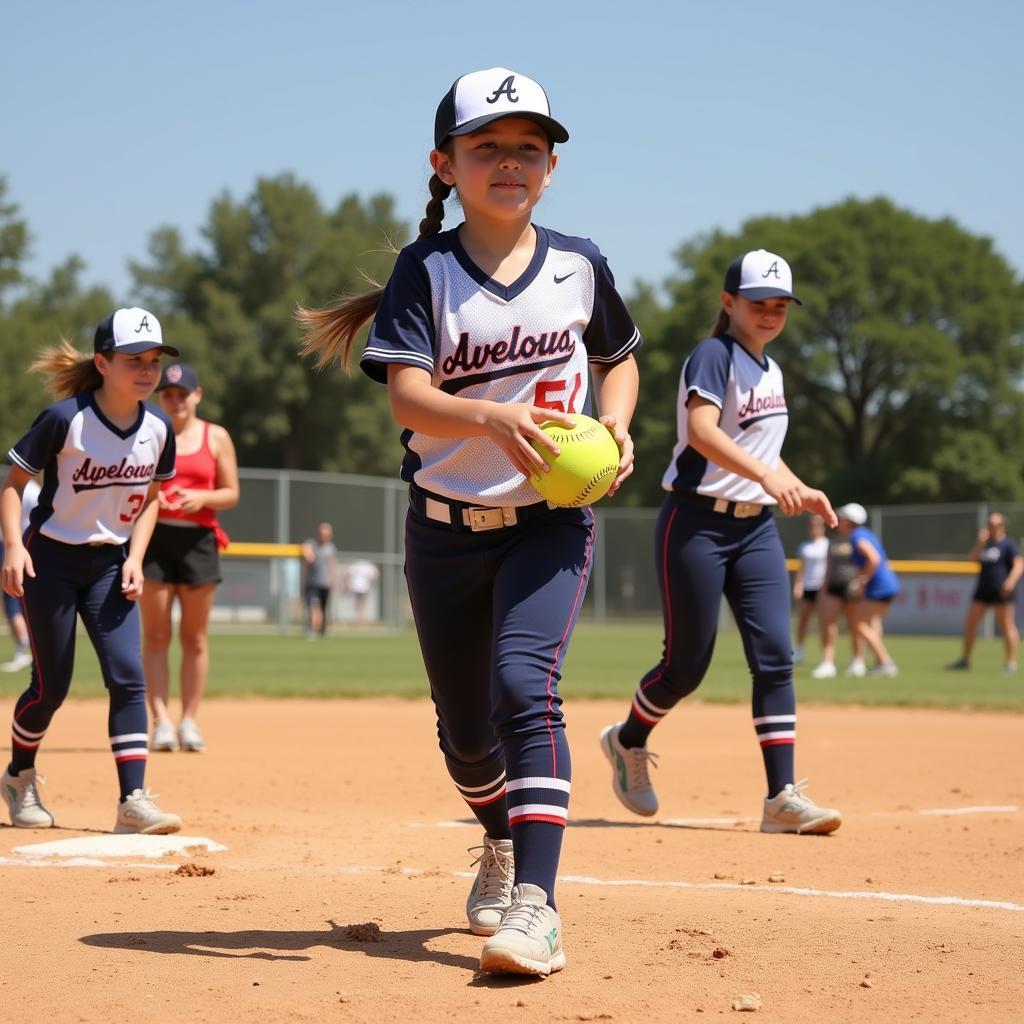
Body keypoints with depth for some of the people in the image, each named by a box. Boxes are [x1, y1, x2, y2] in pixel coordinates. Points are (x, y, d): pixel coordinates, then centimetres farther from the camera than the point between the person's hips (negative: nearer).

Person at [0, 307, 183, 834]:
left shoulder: (158, 428, -5)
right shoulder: (64, 419, -19)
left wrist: (134, 558, -3)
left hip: (110, 564, 4)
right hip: (52, 559, -4)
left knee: (128, 676, -10)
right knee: (51, 686, 2)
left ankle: (133, 801, -11)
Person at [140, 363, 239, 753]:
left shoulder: (216, 437, 8)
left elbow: (231, 494, 7)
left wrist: (201, 498, -12)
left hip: (198, 539, 1)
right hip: (153, 536, -1)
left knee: (195, 637, 3)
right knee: (155, 635, -4)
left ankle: (190, 721, 9)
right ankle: (161, 721, -5)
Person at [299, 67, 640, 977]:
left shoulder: (579, 265, -1)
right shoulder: (427, 270, -7)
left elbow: (619, 357, 17)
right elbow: (408, 396, -20)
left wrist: (616, 426, -4)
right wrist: (490, 418, -39)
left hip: (551, 522, -1)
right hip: (446, 526, 1)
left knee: (524, 685, -22)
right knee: (463, 722, 12)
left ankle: (536, 904, -28)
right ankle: (502, 846, 43)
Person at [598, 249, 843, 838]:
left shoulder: (771, 370, 16)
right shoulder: (714, 356, -10)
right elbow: (702, 430, -27)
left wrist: (799, 490, 11)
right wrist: (767, 476, -39)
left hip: (757, 527, 7)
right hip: (698, 524, -7)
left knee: (775, 656, -6)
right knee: (687, 663, -1)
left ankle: (783, 796, -8)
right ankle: (629, 741, 28)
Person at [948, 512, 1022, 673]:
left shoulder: (1008, 545, -6)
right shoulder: (986, 544, 15)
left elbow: (1019, 564, -14)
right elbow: (973, 558, 7)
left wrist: (1011, 581, -30)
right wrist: (980, 543, -6)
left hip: (1001, 592, -7)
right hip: (983, 590, 7)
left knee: (1006, 626, -4)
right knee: (970, 624, 7)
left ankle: (1011, 662, 2)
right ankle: (965, 659, 17)